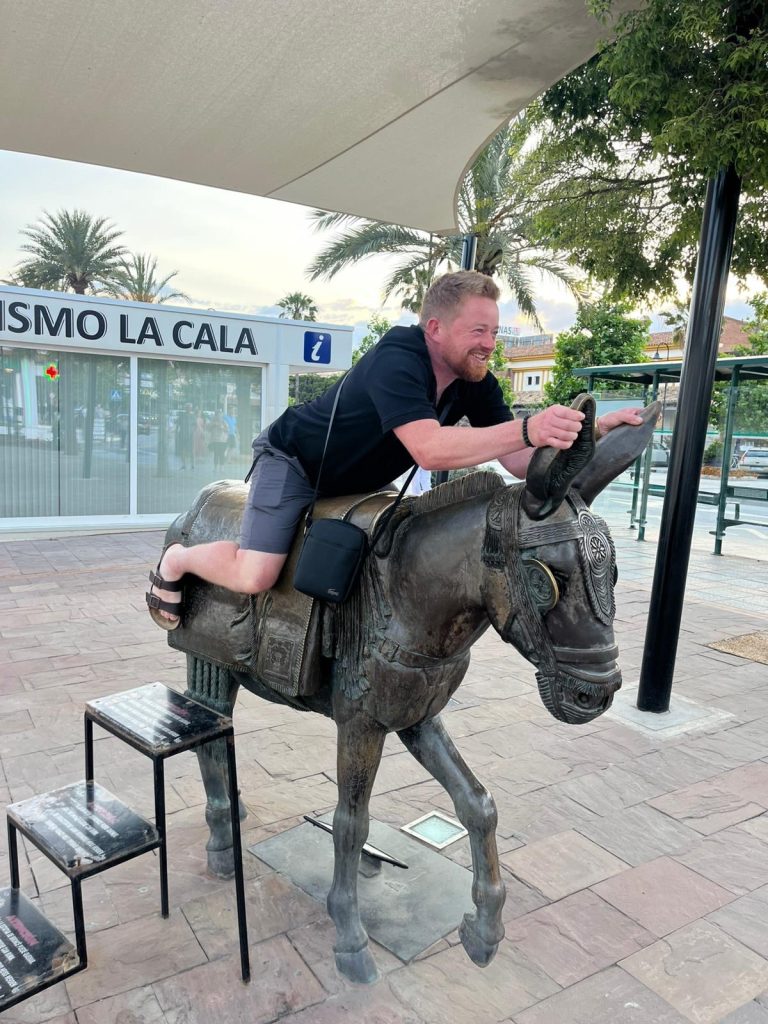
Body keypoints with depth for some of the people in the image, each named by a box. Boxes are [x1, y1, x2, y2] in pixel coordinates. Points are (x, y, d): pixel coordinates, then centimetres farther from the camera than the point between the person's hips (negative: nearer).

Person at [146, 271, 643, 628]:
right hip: (293, 460, -7)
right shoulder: (396, 362, -34)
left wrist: (594, 431, -29)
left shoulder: (476, 383, -11)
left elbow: (521, 463, -16)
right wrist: (527, 428, -58)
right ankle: (175, 559, 14)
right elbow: (430, 449, -50)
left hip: (358, 479, 8)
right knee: (254, 577, -18)